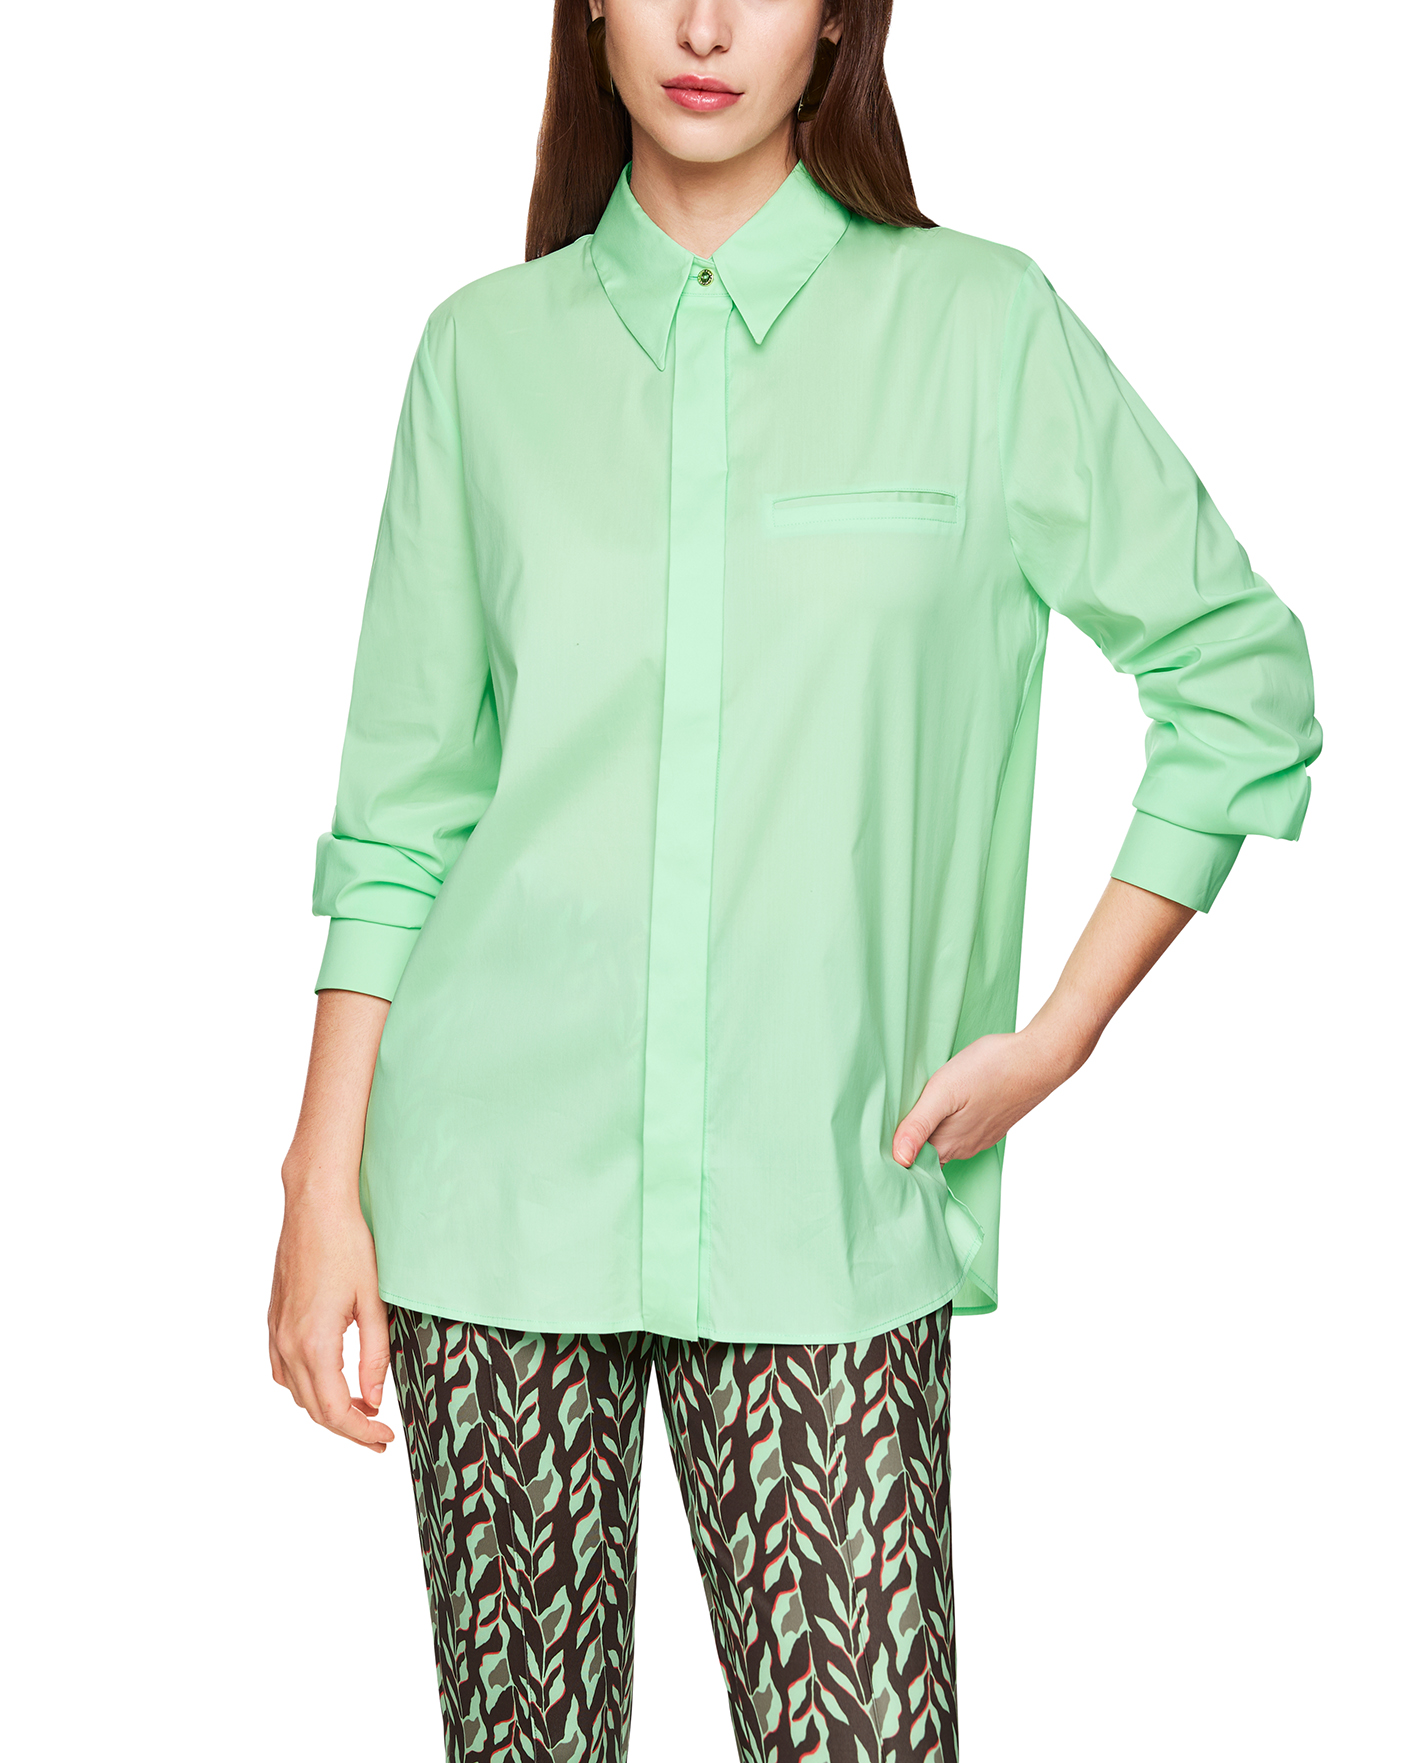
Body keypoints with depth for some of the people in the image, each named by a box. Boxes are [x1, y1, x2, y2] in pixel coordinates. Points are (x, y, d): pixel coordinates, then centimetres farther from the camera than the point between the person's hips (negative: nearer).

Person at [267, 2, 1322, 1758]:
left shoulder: (981, 325, 0)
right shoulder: (485, 350, 5)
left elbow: (1245, 681, 5)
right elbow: (400, 806, 6)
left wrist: (1055, 1035, 0)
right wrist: (324, 1187, 3)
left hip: (820, 1202, -1)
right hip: (497, 1176, 2)